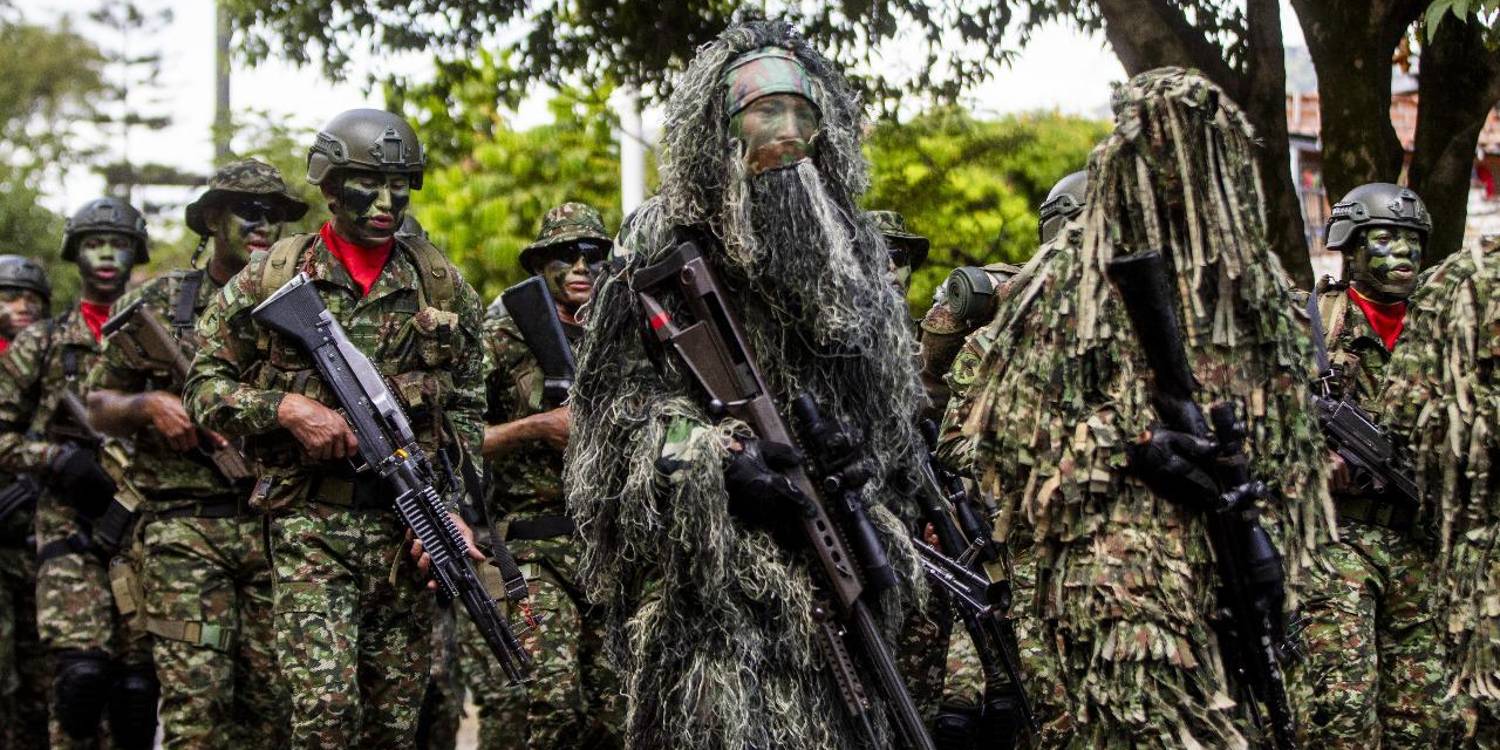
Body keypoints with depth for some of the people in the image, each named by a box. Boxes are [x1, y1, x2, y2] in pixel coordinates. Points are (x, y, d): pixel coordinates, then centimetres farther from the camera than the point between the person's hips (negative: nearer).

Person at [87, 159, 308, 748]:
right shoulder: (155, 303, 8)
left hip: (277, 526, 2)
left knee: (275, 700, 1)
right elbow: (98, 406, 13)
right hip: (185, 525, -2)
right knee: (195, 696, -12)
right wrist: (148, 406, -6)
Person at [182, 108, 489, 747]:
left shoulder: (441, 285, 10)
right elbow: (204, 386, 3)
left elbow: (466, 412, 13)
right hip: (311, 528, -3)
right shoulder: (273, 279, 1)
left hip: (409, 527, 3)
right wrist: (287, 408, -14)